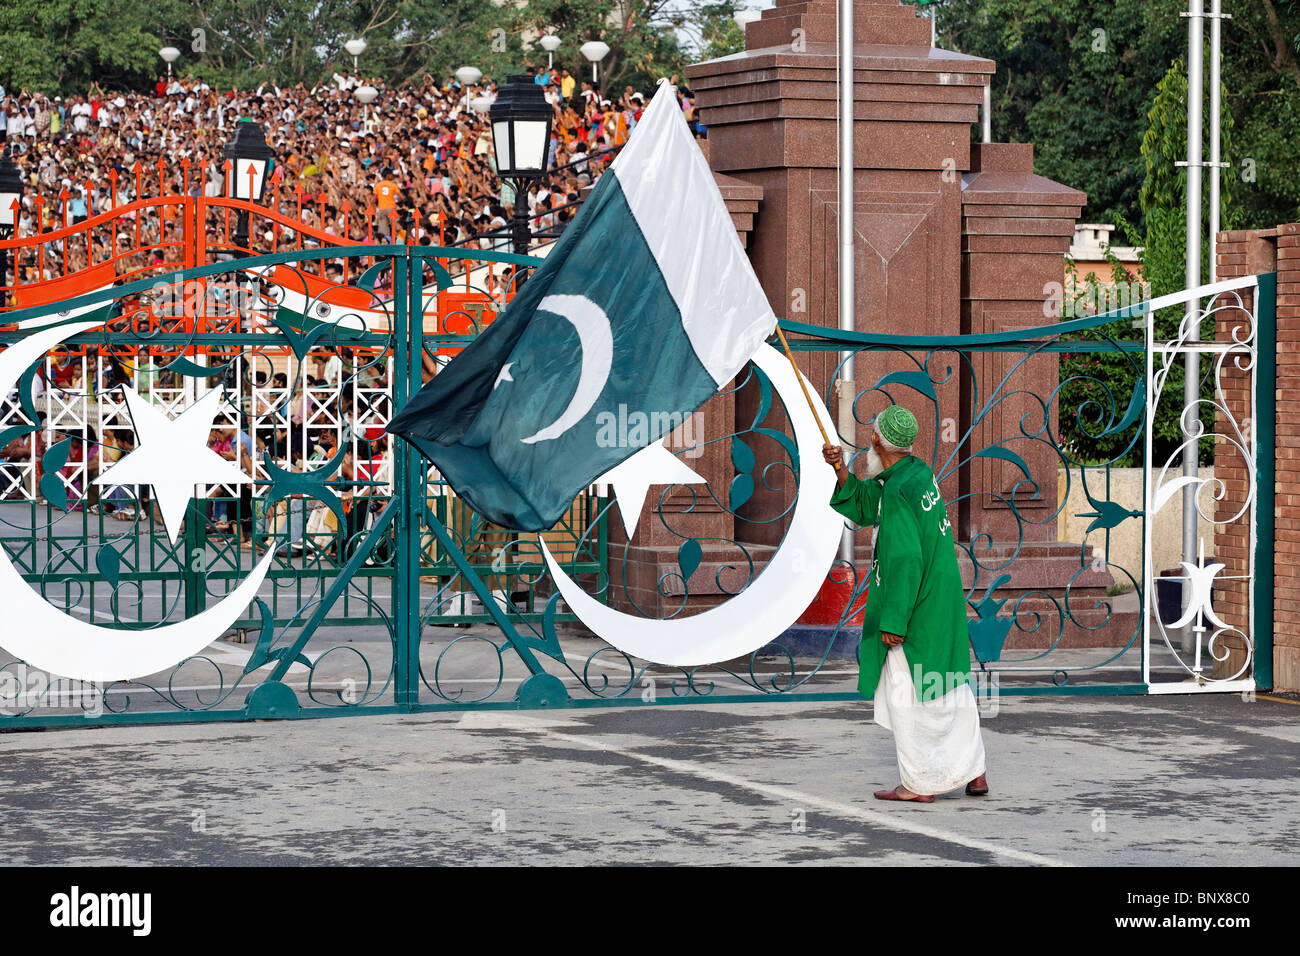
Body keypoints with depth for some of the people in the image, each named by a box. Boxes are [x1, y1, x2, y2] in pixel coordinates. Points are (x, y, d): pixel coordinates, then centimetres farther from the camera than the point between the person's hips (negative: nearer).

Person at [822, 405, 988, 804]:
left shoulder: (899, 493, -23)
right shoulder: (919, 472, 5)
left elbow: (905, 561, -24)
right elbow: (863, 507, 16)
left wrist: (892, 622, -19)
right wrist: (841, 471, 1)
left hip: (915, 606, -9)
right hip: (944, 600, 9)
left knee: (906, 693, 1)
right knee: (950, 683, 16)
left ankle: (920, 783, 7)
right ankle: (973, 771, 21)